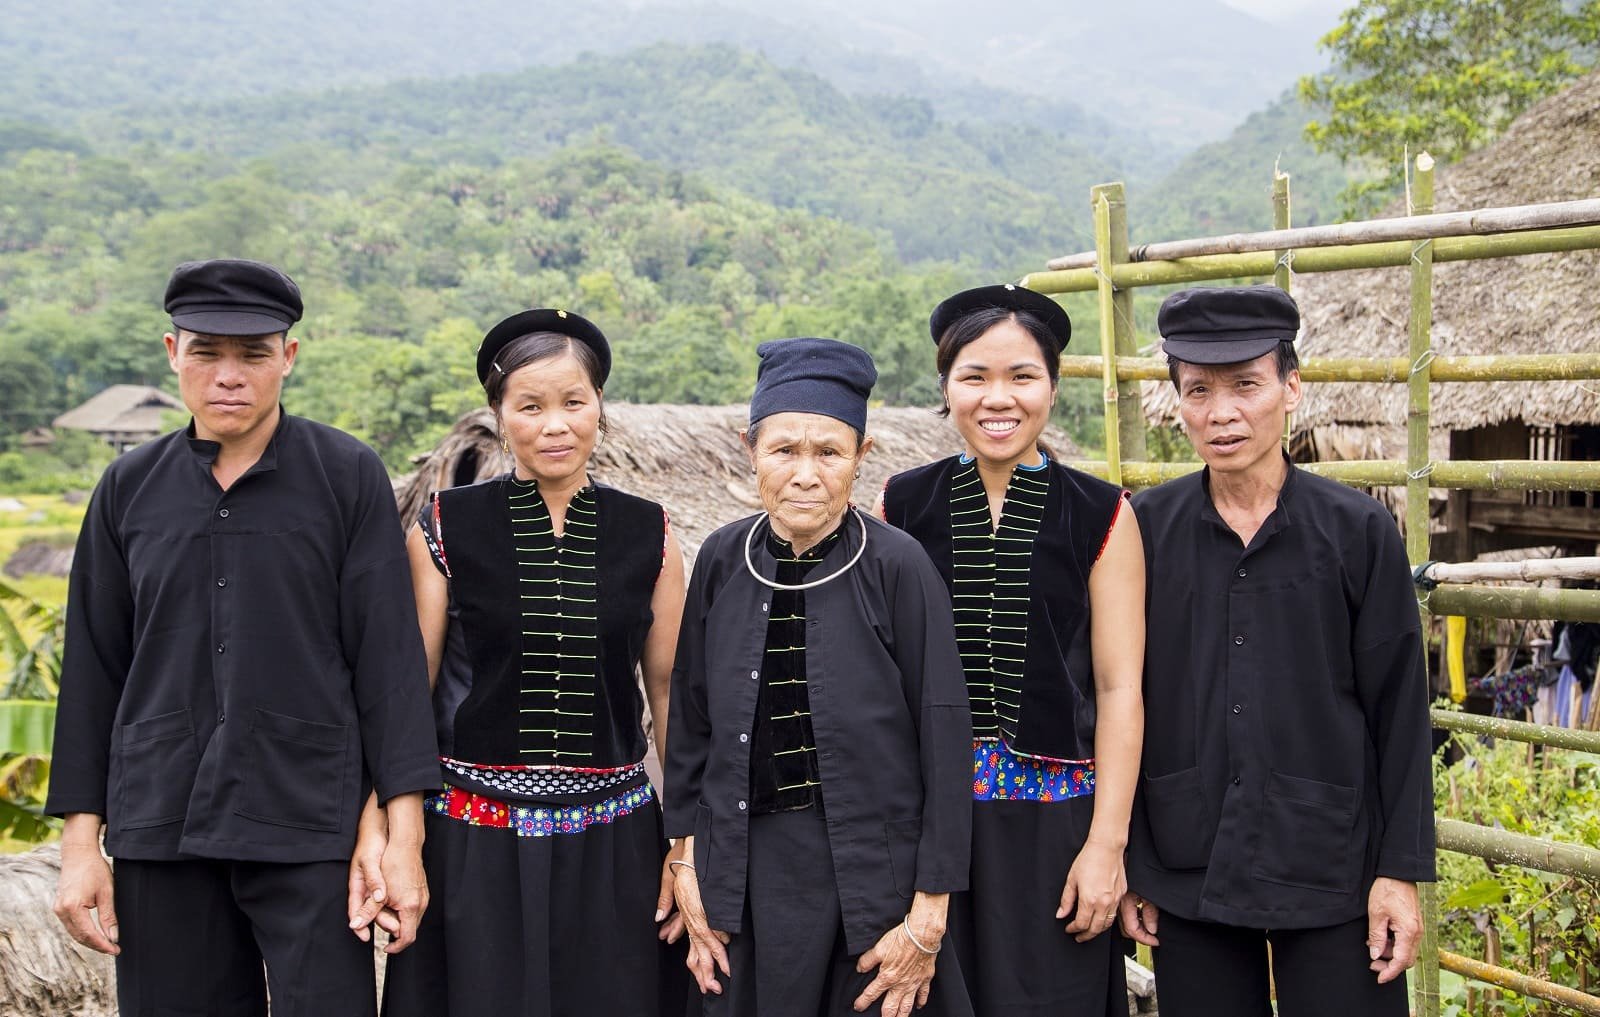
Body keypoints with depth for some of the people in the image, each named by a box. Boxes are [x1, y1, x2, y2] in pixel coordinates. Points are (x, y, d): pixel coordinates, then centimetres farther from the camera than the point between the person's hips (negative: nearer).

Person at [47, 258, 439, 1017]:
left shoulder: (349, 477, -2)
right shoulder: (130, 488, 6)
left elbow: (388, 657, -4)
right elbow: (93, 669, 9)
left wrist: (403, 838, -9)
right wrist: (81, 840, 5)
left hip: (310, 828, -2)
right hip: (160, 827, 3)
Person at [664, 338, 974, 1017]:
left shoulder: (898, 567, -12)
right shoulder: (723, 560, -2)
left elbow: (943, 741, -11)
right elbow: (691, 715, 7)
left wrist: (928, 915, -11)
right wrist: (688, 860, 5)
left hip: (869, 869, -3)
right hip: (746, 868, 3)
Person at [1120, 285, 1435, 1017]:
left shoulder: (1359, 532, -4)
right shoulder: (1145, 530, -1)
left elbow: (1399, 712, -2)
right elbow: (1123, 702, 3)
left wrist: (1401, 871, -4)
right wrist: (1127, 862, 3)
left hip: (1330, 870, -1)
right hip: (1188, 868, 2)